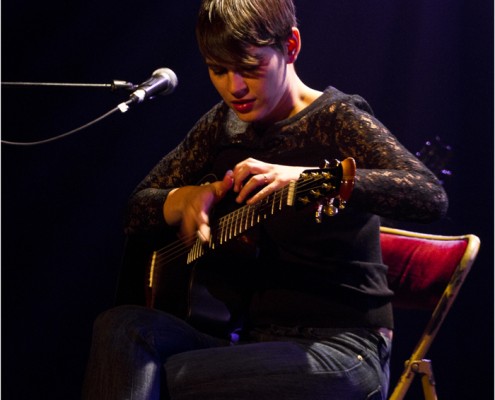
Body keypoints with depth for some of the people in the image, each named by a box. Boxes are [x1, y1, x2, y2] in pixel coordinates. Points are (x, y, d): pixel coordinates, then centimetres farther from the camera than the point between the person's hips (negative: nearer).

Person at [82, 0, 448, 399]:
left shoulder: (335, 120, -6)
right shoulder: (223, 125, 13)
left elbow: (431, 197, -24)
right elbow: (135, 210, 19)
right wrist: (182, 200, -5)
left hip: (340, 347, -6)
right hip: (249, 334, 7)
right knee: (122, 328, -24)